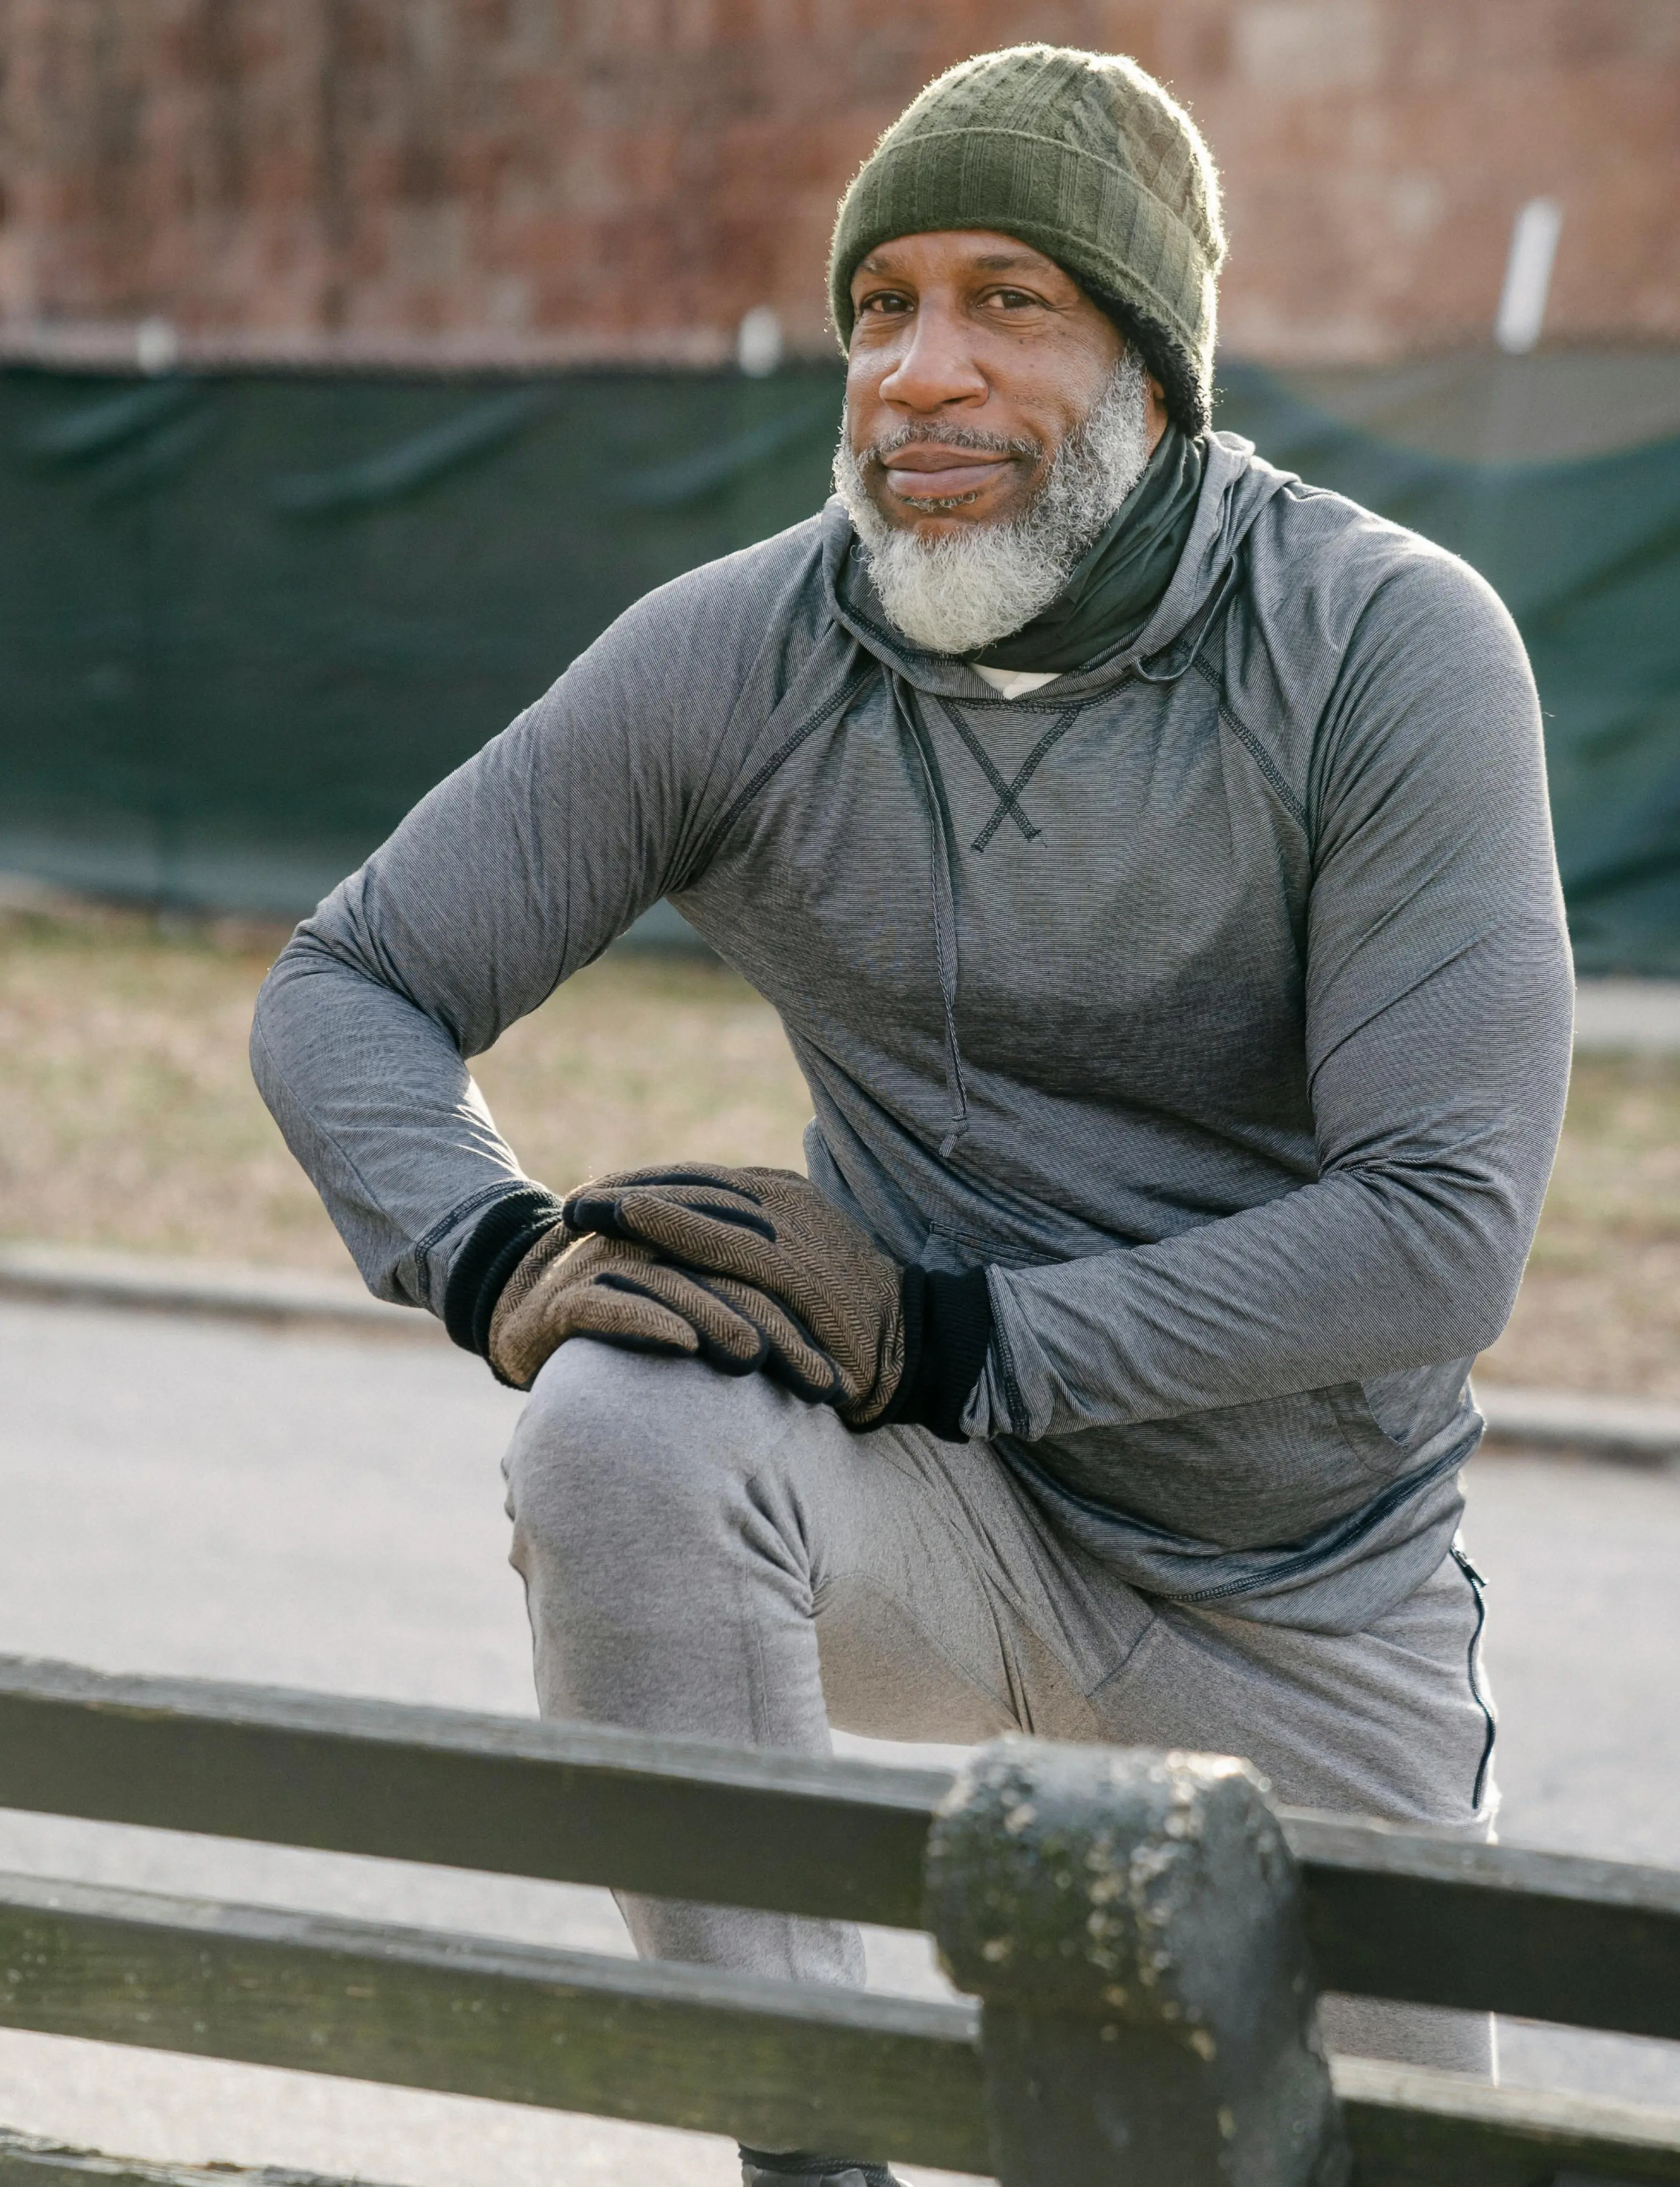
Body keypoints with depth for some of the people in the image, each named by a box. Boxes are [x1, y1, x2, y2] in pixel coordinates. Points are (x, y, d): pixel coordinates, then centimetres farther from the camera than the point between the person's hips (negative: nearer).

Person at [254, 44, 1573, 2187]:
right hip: (944, 1516, 0)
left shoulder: (1392, 645, -17)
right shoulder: (734, 657, -10)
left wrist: (947, 1337, -30)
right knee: (620, 1425, -33)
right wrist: (501, 1254, -25)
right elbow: (342, 990, -3)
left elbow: (1444, 1230, -23)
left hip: (1306, 1590, 0)